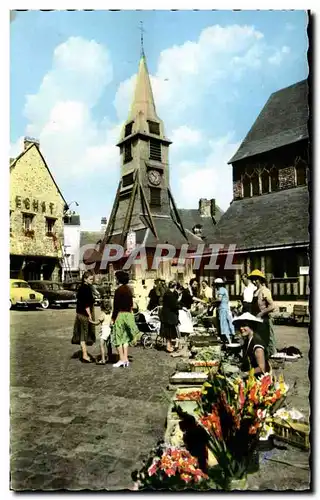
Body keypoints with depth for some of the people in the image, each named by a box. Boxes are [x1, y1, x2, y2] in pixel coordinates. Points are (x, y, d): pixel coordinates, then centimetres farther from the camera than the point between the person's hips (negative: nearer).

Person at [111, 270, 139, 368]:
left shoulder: (118, 290, -14)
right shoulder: (129, 289, 9)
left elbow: (116, 306, -16)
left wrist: (113, 318, -11)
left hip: (120, 314, -8)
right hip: (128, 314, 8)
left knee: (118, 338, 3)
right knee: (125, 337, 14)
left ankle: (122, 360, 5)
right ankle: (126, 359, 15)